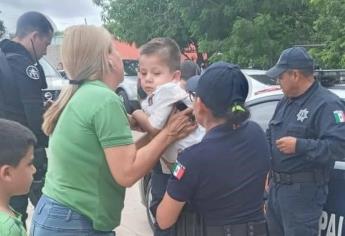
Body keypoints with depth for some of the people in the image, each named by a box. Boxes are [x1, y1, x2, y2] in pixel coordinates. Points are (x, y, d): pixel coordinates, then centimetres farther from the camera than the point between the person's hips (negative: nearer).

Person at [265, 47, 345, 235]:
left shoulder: (326, 104, -17)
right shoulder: (286, 101, 13)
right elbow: (271, 134, 24)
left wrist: (300, 146, -29)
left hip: (303, 191, -9)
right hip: (276, 186, 9)